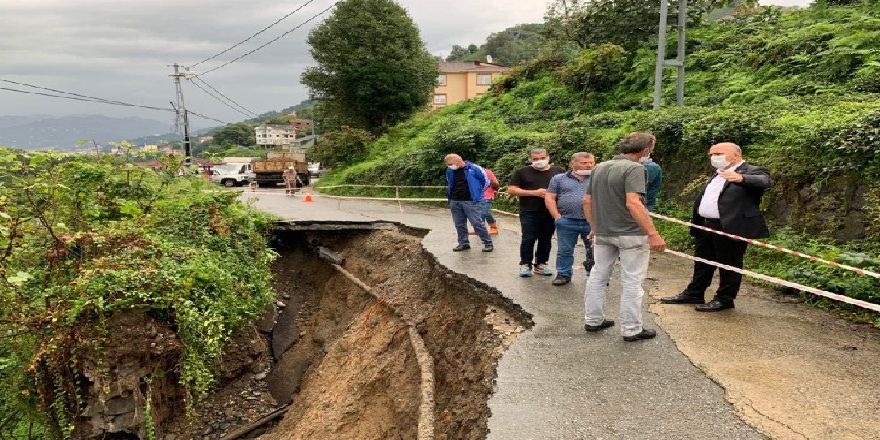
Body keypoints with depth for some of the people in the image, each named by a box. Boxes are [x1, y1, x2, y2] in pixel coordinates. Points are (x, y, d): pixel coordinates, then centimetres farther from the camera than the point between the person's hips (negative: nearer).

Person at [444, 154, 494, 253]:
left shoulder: (474, 169, -10)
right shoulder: (450, 171, 6)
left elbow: (486, 181, 1)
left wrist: (477, 193, 7)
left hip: (470, 201, -5)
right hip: (454, 201, 6)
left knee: (477, 223, -7)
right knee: (459, 224, 9)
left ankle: (488, 243, 2)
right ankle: (463, 243, 22)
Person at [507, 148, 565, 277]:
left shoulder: (559, 171, 8)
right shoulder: (522, 172, 2)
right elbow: (511, 190, -4)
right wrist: (534, 192, -12)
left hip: (551, 212, 2)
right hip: (529, 213, -2)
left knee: (546, 240, 8)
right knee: (528, 239, -4)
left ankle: (540, 264, 19)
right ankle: (525, 265, 9)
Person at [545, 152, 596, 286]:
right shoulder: (559, 179, 9)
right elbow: (549, 198, 5)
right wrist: (557, 216, -4)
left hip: (592, 223, 0)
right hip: (567, 222, 0)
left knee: (594, 251, 6)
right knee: (564, 251, 5)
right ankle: (563, 274, 17)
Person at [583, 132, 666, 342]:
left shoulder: (599, 168, 9)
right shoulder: (634, 168, -15)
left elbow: (587, 201, 12)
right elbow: (633, 203, -26)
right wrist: (653, 234, -26)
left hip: (602, 233, 7)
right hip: (630, 234, -7)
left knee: (598, 276, 15)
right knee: (631, 282, 2)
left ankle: (593, 320, 23)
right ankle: (631, 329, 8)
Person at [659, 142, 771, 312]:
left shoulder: (753, 171, -7)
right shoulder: (718, 175, 20)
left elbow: (763, 182, -28)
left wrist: (741, 178, -47)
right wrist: (696, 224, 17)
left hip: (731, 228, -8)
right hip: (705, 226, 9)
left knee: (729, 264, 3)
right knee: (702, 263, 17)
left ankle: (724, 299, 14)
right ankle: (694, 294, 27)